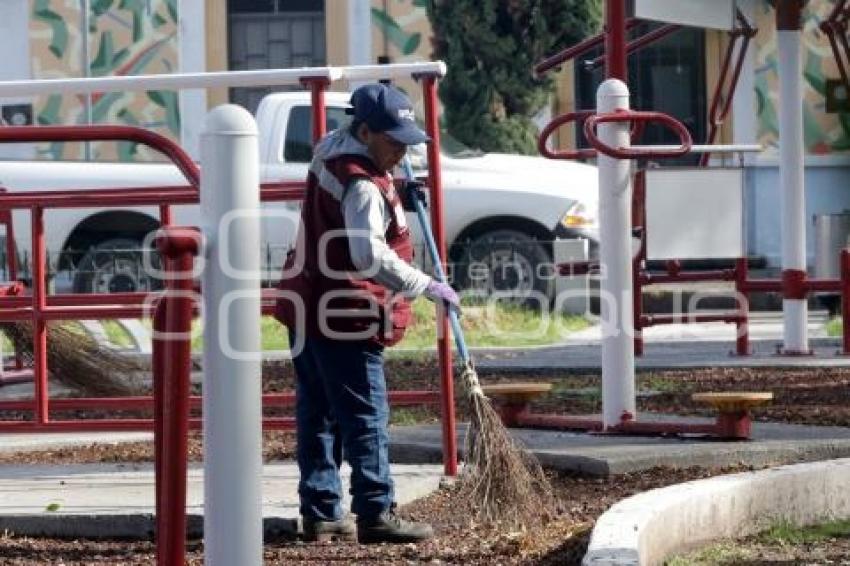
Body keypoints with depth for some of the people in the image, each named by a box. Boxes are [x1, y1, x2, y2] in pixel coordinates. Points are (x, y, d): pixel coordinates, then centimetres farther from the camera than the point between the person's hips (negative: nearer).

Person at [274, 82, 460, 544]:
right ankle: (375, 514, -6)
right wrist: (425, 286, -27)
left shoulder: (329, 153, 11)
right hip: (346, 318, -10)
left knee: (318, 415, 11)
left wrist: (399, 193, 16)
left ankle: (320, 513, 15)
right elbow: (371, 255, -30)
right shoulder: (364, 185, -19)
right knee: (365, 418, -6)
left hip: (308, 311, 10)